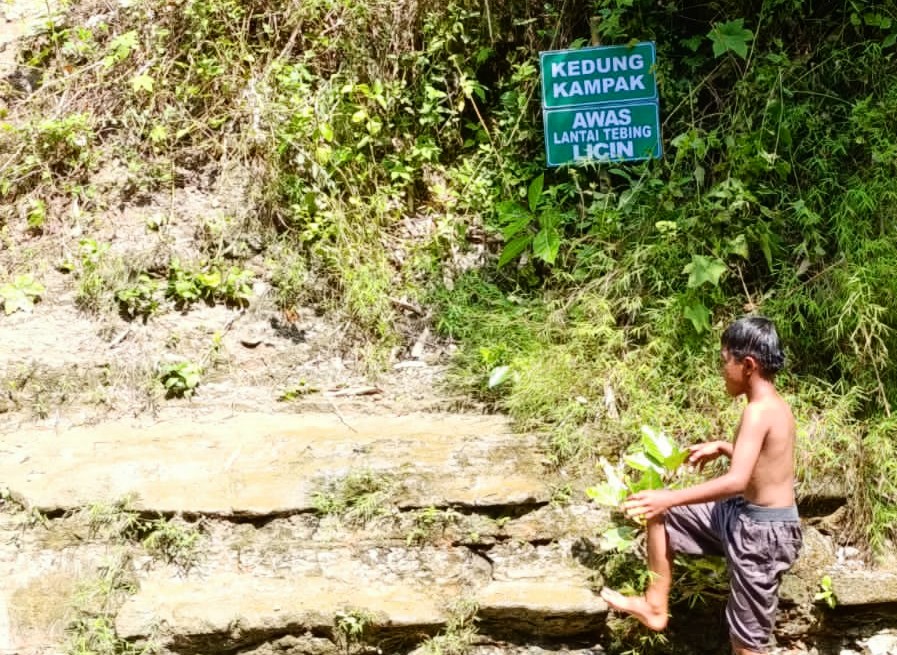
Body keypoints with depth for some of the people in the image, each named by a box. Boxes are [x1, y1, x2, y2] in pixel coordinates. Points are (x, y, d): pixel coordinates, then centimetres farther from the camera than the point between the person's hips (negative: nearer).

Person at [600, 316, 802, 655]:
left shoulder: (758, 411, -22)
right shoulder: (776, 405, 7)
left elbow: (737, 481, -32)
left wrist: (671, 498, -30)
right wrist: (722, 447, 23)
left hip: (762, 531, -10)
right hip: (745, 516, 10)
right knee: (661, 516, 16)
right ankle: (655, 607, 25)